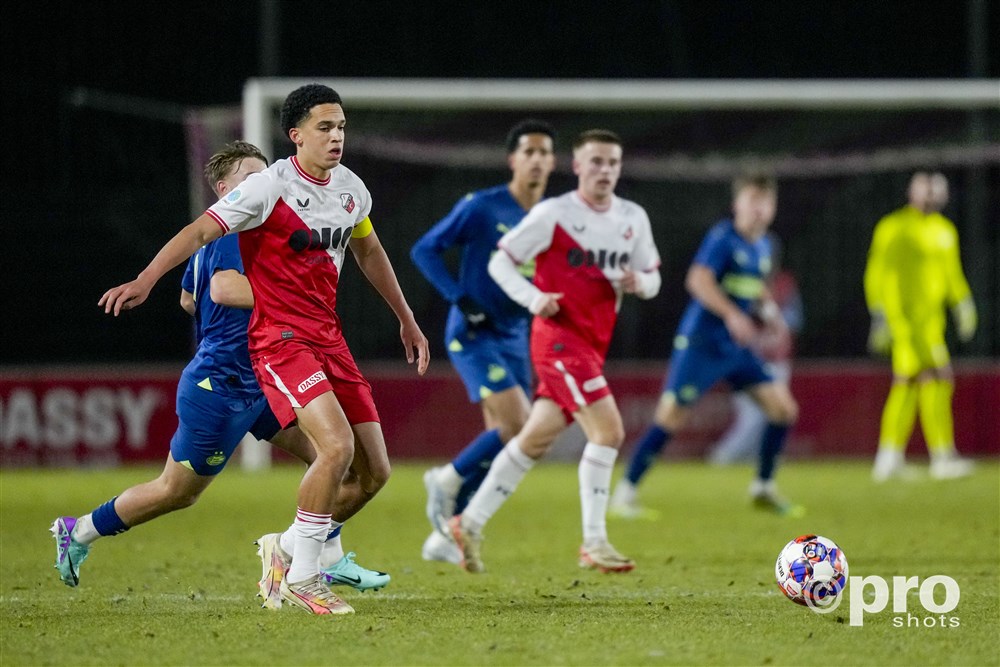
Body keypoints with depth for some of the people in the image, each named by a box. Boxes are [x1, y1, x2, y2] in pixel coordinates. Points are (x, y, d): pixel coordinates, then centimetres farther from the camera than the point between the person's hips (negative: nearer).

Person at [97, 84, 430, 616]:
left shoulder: (350, 188, 8)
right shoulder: (271, 187, -13)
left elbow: (368, 252, 26)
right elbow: (201, 231, -19)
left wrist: (406, 320, 33)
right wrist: (145, 280, -32)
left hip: (329, 340, 8)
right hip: (280, 338, -8)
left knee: (373, 471, 3)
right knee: (336, 446, -25)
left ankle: (287, 548, 24)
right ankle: (300, 577, -10)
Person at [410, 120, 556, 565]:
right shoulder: (481, 207, -10)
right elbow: (424, 250, -7)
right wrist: (461, 299, -16)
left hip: (515, 340, 7)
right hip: (473, 335, -7)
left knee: (503, 441, 5)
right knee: (518, 425, -20)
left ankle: (444, 534, 17)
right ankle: (448, 480, 4)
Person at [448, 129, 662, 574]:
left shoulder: (633, 219, 10)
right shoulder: (553, 214, -8)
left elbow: (652, 278, 17)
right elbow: (500, 262, -5)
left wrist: (639, 282, -7)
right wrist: (534, 298, -21)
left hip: (594, 344, 7)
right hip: (558, 337, -7)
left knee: (537, 437, 11)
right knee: (608, 428, -18)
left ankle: (470, 524, 22)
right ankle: (594, 542, -13)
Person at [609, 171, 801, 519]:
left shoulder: (763, 246, 11)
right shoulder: (723, 238, -13)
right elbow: (698, 279, -26)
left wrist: (768, 310, 11)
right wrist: (732, 314, -34)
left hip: (737, 347, 8)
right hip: (700, 343, -8)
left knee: (783, 408, 1)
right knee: (671, 416, -12)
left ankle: (763, 488, 17)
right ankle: (625, 492, -2)